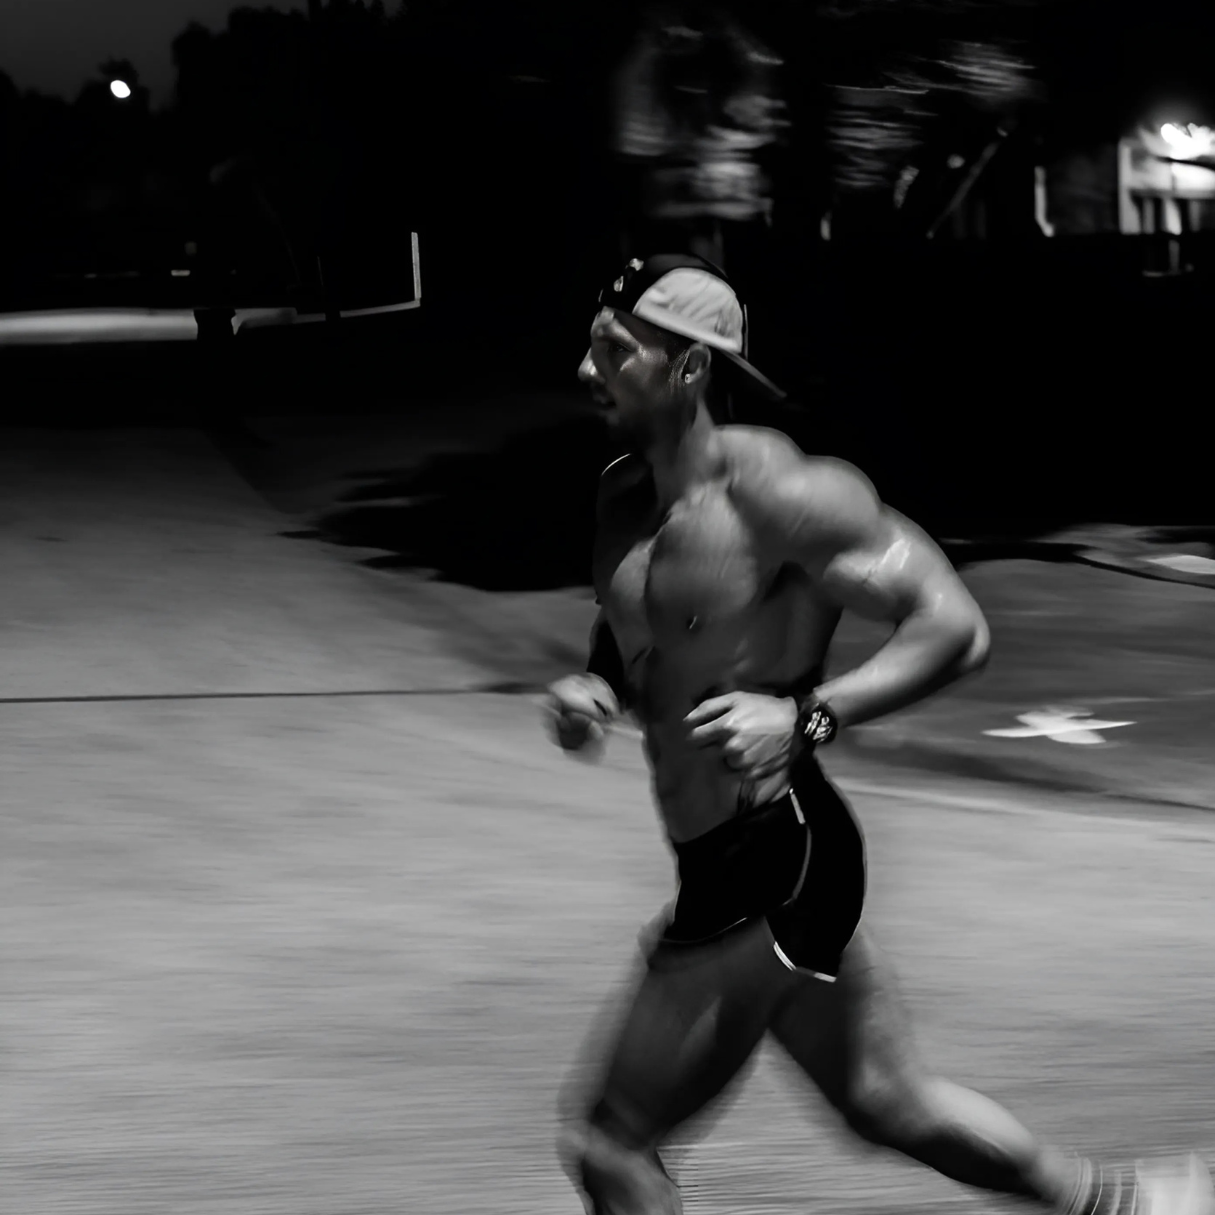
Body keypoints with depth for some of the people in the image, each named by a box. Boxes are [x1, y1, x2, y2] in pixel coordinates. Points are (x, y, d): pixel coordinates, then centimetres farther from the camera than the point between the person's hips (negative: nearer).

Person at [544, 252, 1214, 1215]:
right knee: (887, 1101, 24)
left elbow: (956, 629, -19)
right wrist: (591, 693, -1)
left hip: (771, 873, -9)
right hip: (726, 873, 9)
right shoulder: (626, 496, 7)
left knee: (610, 1137, -4)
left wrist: (804, 719, -29)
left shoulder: (768, 489, -19)